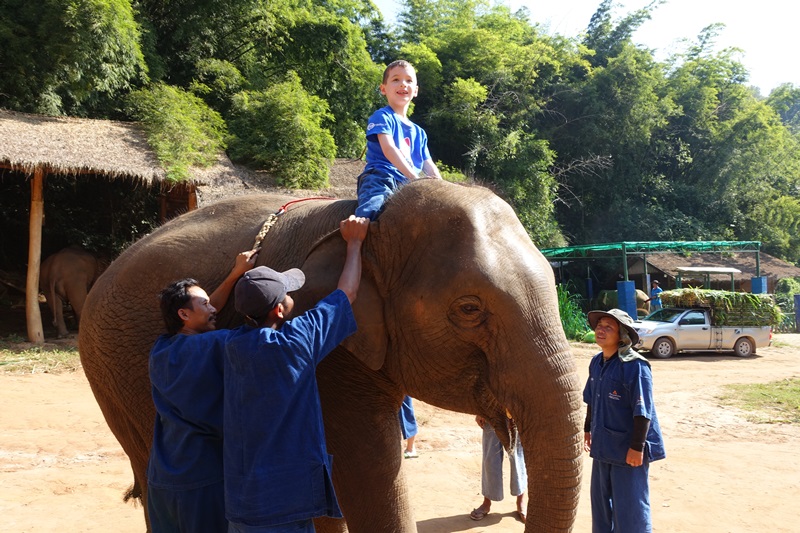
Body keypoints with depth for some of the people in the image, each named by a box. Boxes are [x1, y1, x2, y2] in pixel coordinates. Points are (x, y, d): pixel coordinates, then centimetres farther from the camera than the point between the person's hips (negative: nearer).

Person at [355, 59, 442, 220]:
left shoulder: (419, 132, 27)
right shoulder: (382, 116, 6)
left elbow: (428, 165, 22)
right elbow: (388, 149, -10)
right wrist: (414, 177, -22)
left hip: (408, 185, 7)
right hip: (380, 178, -7)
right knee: (372, 208, -38)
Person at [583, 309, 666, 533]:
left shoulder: (634, 366, -19)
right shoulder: (597, 362, 5)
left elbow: (643, 411, -21)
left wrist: (637, 447, -21)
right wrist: (588, 429, 21)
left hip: (628, 449, -8)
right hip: (603, 445, 8)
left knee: (630, 508, 0)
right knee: (600, 501, 19)